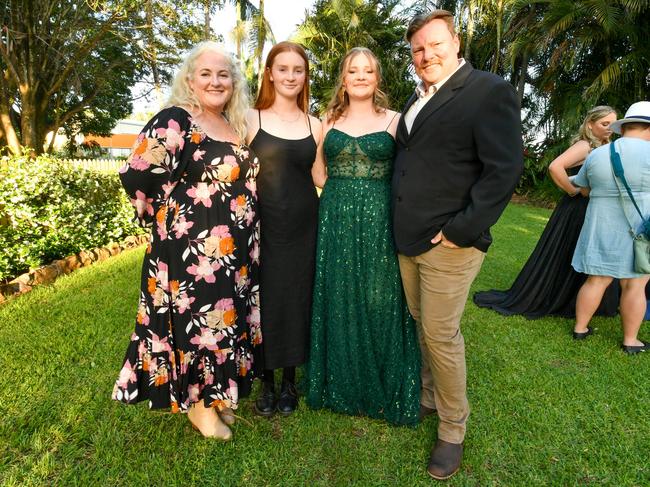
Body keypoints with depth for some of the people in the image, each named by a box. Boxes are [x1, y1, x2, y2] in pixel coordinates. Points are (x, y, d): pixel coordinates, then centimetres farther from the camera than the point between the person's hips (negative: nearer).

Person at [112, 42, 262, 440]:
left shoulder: (236, 126, 11)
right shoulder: (174, 122, -12)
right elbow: (137, 177, -15)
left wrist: (244, 232, 14)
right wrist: (166, 218, -4)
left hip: (237, 250, 8)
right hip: (193, 248, -7)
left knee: (228, 316, 15)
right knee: (197, 316, 3)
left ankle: (218, 392, 35)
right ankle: (198, 403, 25)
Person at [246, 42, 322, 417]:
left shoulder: (315, 125, 8)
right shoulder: (251, 120, 0)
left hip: (304, 228, 2)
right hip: (264, 226, -2)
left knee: (297, 299, 9)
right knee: (265, 300, 5)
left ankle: (290, 380, 29)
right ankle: (267, 382, 26)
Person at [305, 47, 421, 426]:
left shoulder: (393, 121, 5)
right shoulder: (328, 122, 10)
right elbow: (318, 175, 11)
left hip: (380, 224, -1)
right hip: (336, 224, 2)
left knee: (379, 303, 4)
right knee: (339, 302, 8)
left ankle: (383, 389, 24)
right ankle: (340, 385, 27)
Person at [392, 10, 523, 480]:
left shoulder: (490, 91, -7)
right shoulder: (417, 99, 17)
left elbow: (504, 169, -15)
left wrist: (460, 230, -18)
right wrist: (401, 224, 11)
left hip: (448, 243, -7)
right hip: (408, 240, 7)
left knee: (441, 335, 0)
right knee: (424, 329, 17)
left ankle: (453, 429, 20)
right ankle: (430, 397, 37)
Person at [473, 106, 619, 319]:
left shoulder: (601, 148, 12)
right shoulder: (584, 146, -14)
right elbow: (555, 167, -31)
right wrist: (574, 192, -20)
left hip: (591, 214, 9)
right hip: (574, 212, -9)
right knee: (556, 259, -2)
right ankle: (523, 300, 11)